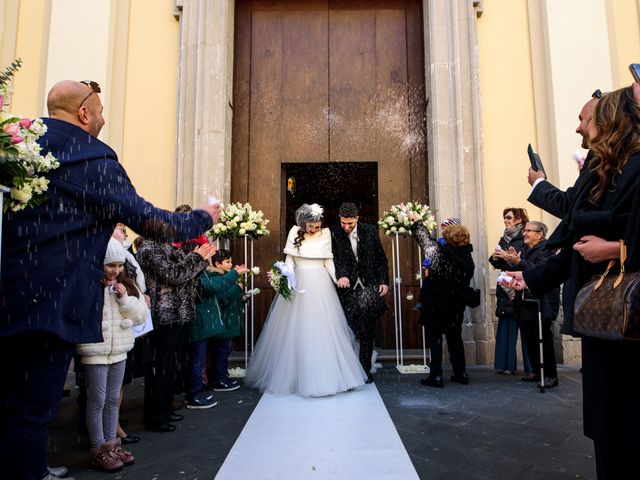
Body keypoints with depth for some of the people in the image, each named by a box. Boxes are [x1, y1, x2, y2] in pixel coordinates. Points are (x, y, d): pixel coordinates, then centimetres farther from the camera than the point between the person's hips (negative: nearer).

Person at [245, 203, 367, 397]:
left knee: (323, 330, 3)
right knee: (296, 330, 2)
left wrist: (337, 281, 2)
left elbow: (329, 262, 9)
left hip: (321, 286, 1)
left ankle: (326, 376, 16)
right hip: (298, 283, -1)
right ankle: (295, 375, 15)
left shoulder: (326, 234, 4)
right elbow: (289, 260, 0)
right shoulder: (294, 232, 1)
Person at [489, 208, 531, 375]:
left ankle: (530, 366, 5)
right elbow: (497, 263, 18)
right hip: (506, 286, 6)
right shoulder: (504, 239, 16)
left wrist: (508, 256, -17)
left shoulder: (525, 238, -6)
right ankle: (507, 364, 11)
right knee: (506, 325, 5)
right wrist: (495, 257, -1)